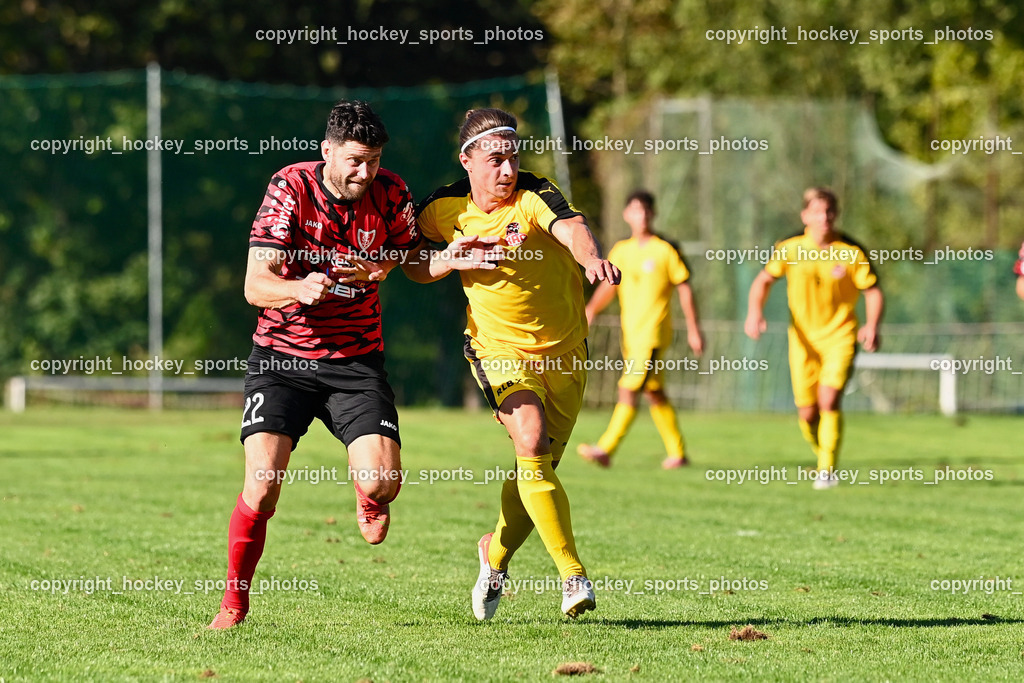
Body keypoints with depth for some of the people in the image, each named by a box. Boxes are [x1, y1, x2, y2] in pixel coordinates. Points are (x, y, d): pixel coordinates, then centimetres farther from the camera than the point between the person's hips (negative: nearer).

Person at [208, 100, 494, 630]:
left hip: (356, 361, 2)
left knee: (384, 481, -16)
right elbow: (255, 285, -17)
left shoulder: (391, 194, -5)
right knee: (262, 483, -17)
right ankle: (234, 601, 5)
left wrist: (380, 268, -9)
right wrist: (299, 289, -38)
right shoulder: (290, 188, -12)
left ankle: (369, 500, 25)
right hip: (281, 354, -2)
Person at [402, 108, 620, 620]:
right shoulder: (446, 209, -4)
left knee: (537, 471, 7)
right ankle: (572, 574, -22)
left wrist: (591, 256, -56)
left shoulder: (534, 196, -14)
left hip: (564, 352, 0)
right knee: (532, 445, -23)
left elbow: (572, 229, -35)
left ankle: (497, 552, 36)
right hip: (499, 348, 0)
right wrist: (447, 262, -5)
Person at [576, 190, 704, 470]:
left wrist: (693, 330, -2)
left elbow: (684, 289, -1)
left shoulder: (665, 250, -5)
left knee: (629, 389, -15)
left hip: (653, 332, -6)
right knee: (654, 392, 12)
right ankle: (677, 452, 21)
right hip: (631, 333, 6)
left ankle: (605, 449, -20)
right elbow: (608, 285, 11)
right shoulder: (621, 251, 11)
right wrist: (592, 309, -8)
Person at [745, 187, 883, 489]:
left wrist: (872, 325, -20)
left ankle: (827, 471, -12)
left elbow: (872, 290, -3)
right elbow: (764, 280, 3)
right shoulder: (790, 249, -5)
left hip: (840, 337, -2)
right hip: (803, 338, 2)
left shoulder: (851, 252, -9)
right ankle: (824, 457, 29)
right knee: (807, 414, 1)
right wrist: (754, 311, -16)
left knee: (828, 399, -21)